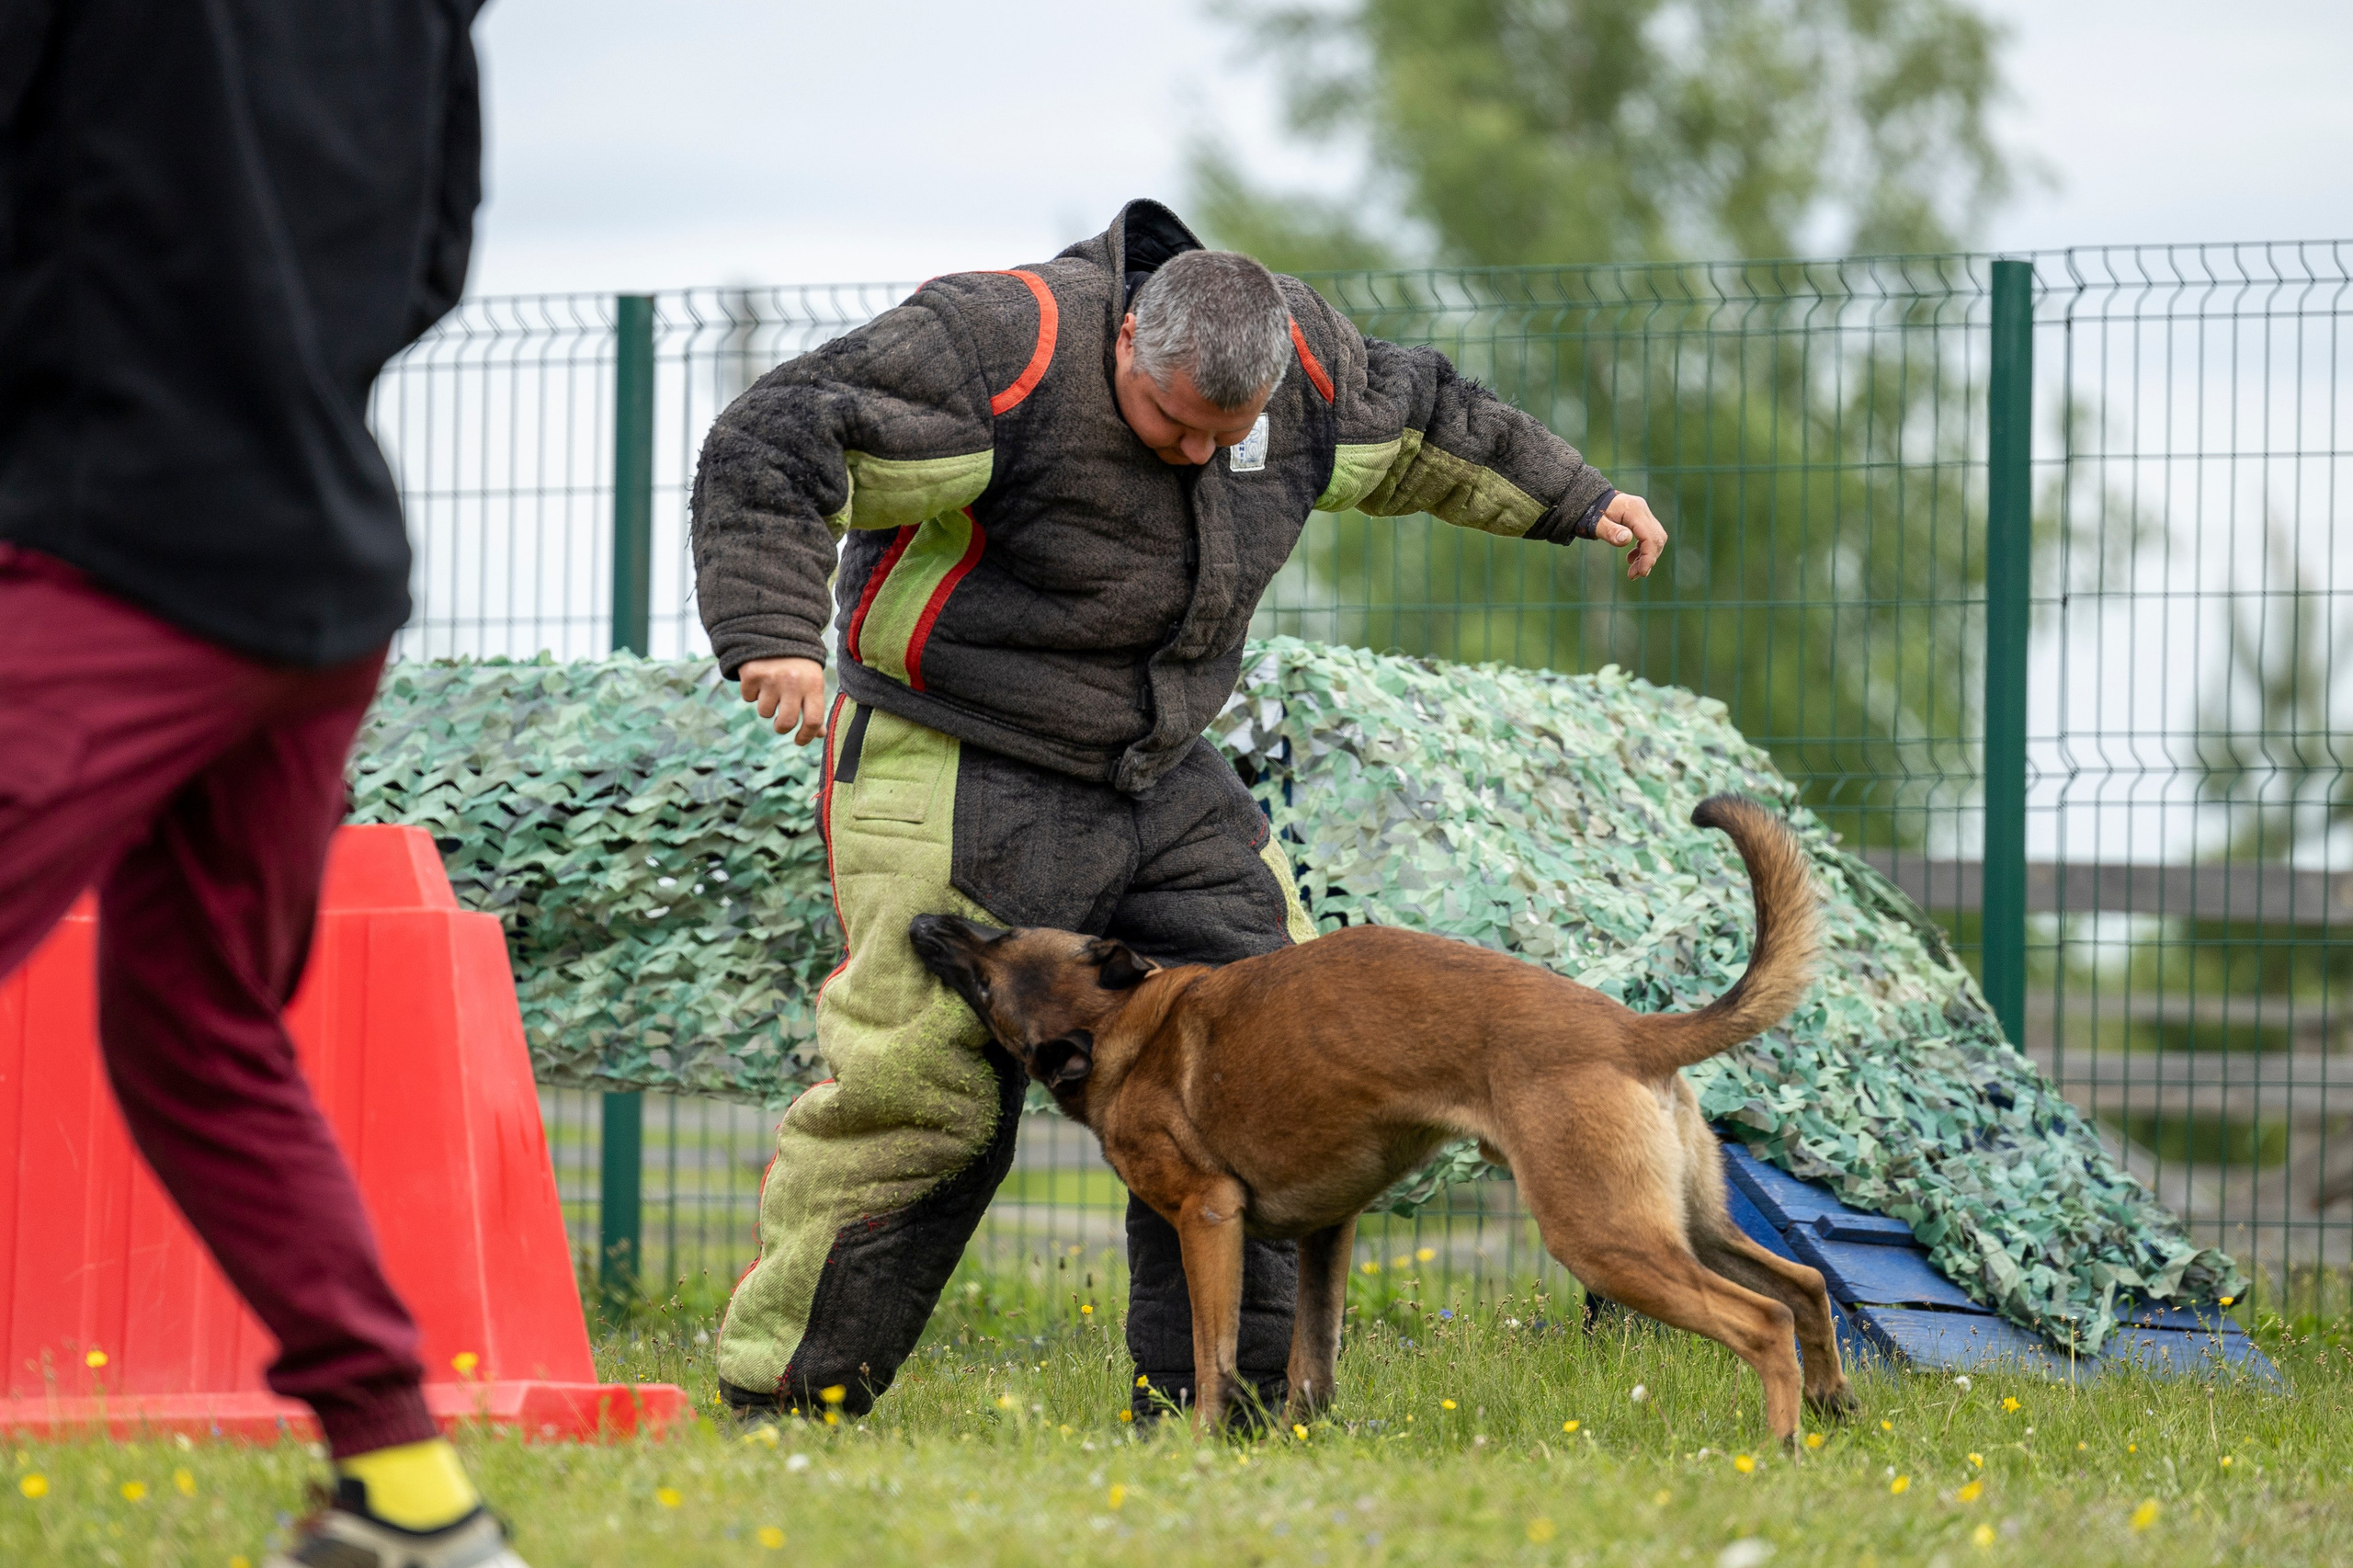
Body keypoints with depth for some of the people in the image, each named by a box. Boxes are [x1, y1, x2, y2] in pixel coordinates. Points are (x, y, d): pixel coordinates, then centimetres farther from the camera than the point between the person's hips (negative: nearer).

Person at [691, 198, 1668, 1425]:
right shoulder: (1003, 352, -24)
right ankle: (781, 1401, -2)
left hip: (1161, 781, 7)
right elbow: (774, 447, -28)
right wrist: (773, 631, -40)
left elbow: (1414, 420, 20)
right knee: (918, 1092, -12)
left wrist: (1575, 499, 27)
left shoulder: (1301, 359, -2)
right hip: (959, 780, -7)